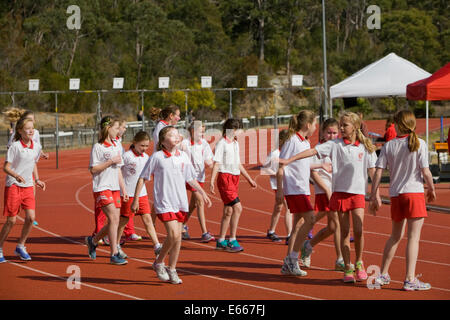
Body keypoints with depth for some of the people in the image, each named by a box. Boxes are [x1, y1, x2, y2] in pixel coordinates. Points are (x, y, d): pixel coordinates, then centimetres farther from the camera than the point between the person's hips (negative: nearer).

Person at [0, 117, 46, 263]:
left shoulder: (36, 147, 4)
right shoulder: (15, 146, -12)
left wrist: (37, 180, 14)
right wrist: (16, 175, -32)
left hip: (28, 186, 5)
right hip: (13, 186, -5)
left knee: (31, 217, -8)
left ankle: (20, 247, 10)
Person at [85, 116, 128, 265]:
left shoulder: (117, 147, 14)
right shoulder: (97, 147, -7)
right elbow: (93, 169, -10)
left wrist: (123, 189, 17)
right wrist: (110, 161, -15)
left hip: (115, 188, 7)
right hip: (102, 188, -7)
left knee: (114, 222, 5)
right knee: (113, 218, -17)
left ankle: (92, 240, 29)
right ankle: (114, 254, -14)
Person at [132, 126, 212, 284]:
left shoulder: (183, 157, 6)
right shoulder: (157, 157, -7)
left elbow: (191, 179, 19)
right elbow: (142, 178, 0)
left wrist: (203, 193, 17)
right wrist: (135, 199, 0)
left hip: (181, 203, 5)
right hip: (164, 202, -5)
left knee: (177, 237, 6)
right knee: (173, 234, -17)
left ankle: (172, 270, 18)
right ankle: (159, 262, 6)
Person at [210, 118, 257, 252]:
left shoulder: (235, 144, 16)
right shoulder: (221, 144, -9)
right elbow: (216, 164, -13)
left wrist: (249, 179, 28)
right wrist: (211, 181, -20)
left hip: (234, 178, 8)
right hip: (225, 178, -8)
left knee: (228, 211, 10)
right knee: (237, 207, -17)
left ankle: (221, 241, 19)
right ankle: (232, 241, -13)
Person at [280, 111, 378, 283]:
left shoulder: (365, 147, 2)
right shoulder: (334, 145, 1)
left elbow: (372, 170, 5)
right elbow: (312, 151, -6)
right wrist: (289, 160, -13)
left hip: (358, 193, 0)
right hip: (340, 191, 0)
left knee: (358, 230, -10)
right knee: (345, 231, 2)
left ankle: (359, 263, 12)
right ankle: (348, 268, 11)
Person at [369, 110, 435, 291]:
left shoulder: (388, 146, 3)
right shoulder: (419, 144, -5)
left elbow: (378, 172, 0)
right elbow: (425, 172, -8)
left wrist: (374, 196, 8)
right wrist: (431, 189, 9)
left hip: (395, 194, 4)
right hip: (414, 192, -4)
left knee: (396, 236, 20)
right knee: (414, 237, -3)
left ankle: (383, 275, 23)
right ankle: (410, 280, -6)